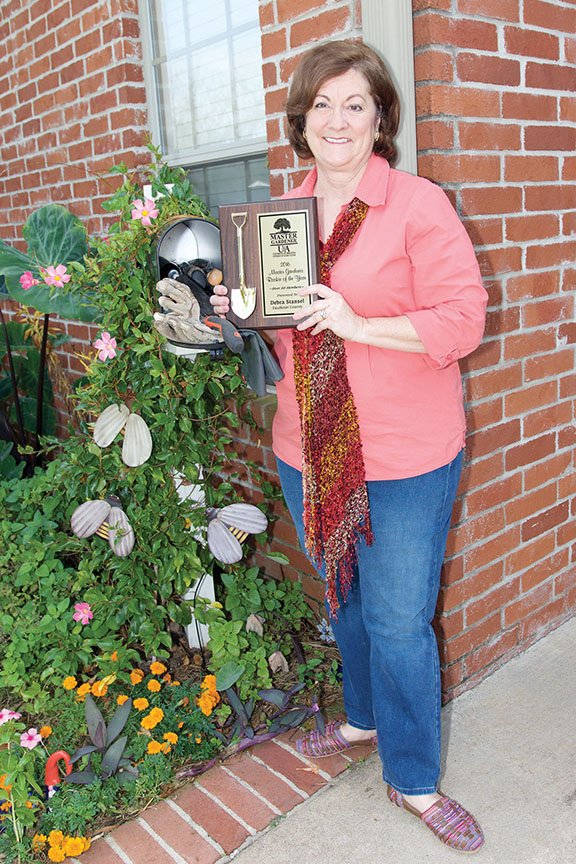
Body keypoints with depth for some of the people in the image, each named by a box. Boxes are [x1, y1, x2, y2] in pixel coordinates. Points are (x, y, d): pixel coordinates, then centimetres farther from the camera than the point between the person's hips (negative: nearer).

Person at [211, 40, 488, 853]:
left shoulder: (419, 205, -10)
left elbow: (463, 320, -15)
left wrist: (358, 324, -25)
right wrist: (245, 309, -1)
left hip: (405, 456, -5)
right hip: (309, 450, 6)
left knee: (398, 621, 6)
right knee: (344, 600, 22)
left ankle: (414, 780, 29)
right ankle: (367, 716, 49)